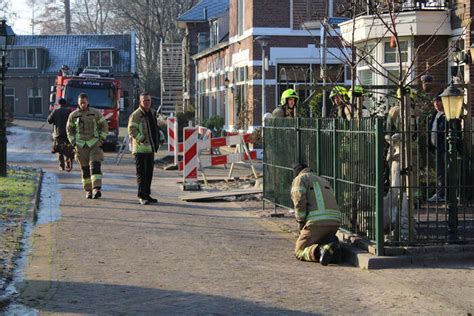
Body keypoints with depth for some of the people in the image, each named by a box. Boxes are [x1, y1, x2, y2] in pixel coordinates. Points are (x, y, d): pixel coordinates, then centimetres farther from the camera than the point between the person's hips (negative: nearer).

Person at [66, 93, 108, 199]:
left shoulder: (95, 113, 1)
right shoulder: (73, 115, 5)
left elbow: (105, 126, 7)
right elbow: (69, 130, 15)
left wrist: (101, 140, -1)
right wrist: (73, 142, 4)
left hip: (94, 144, -2)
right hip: (81, 146, 2)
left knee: (95, 166, -15)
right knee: (85, 169, 4)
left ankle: (97, 189, -25)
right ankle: (88, 191, 12)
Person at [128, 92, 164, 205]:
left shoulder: (152, 113, 17)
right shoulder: (136, 115, -10)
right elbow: (132, 130, -17)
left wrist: (160, 136, 14)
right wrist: (142, 139, -25)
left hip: (150, 148, 8)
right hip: (140, 149, -8)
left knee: (149, 173, 13)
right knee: (141, 173, -7)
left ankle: (146, 195, 21)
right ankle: (141, 196, -7)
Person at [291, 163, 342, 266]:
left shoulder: (299, 180, 10)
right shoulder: (323, 181, 32)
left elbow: (299, 201, -9)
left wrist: (301, 223, 0)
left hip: (316, 222, -6)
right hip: (335, 222, 6)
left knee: (299, 252, 4)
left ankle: (322, 251, -25)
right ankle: (331, 243, -5)